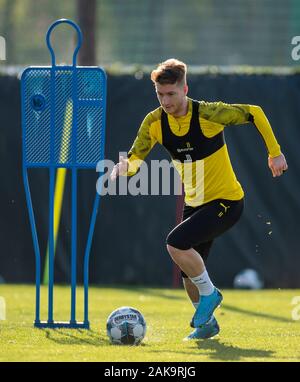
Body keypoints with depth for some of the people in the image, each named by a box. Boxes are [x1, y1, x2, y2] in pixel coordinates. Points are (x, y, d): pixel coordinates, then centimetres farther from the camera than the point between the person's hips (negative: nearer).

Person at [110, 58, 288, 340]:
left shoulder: (208, 114, -22)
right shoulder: (154, 122, -7)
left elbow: (254, 113, -10)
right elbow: (135, 158, 3)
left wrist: (275, 153, -8)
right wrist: (124, 166, -21)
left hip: (226, 201, -6)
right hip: (194, 205, 6)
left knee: (176, 243, -26)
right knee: (189, 275, 9)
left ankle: (209, 293, -3)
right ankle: (207, 323, 35)